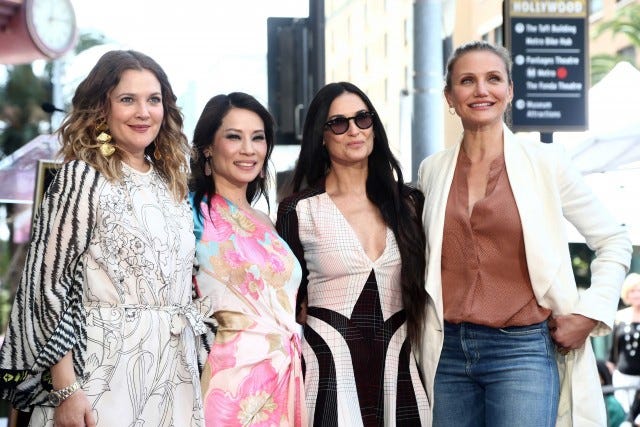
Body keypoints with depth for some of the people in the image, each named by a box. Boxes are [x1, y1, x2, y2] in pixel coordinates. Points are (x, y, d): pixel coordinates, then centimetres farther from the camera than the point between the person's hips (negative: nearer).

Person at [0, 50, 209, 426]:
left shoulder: (171, 184, 12)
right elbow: (48, 285, -11)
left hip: (175, 376, 6)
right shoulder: (82, 177, -6)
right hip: (105, 372, -6)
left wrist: (197, 364, 13)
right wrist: (66, 390, -17)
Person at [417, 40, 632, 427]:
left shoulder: (545, 162, 0)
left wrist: (591, 313, -4)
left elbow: (614, 242, 5)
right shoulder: (433, 171, 8)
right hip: (449, 351, 3)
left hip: (522, 350, -3)